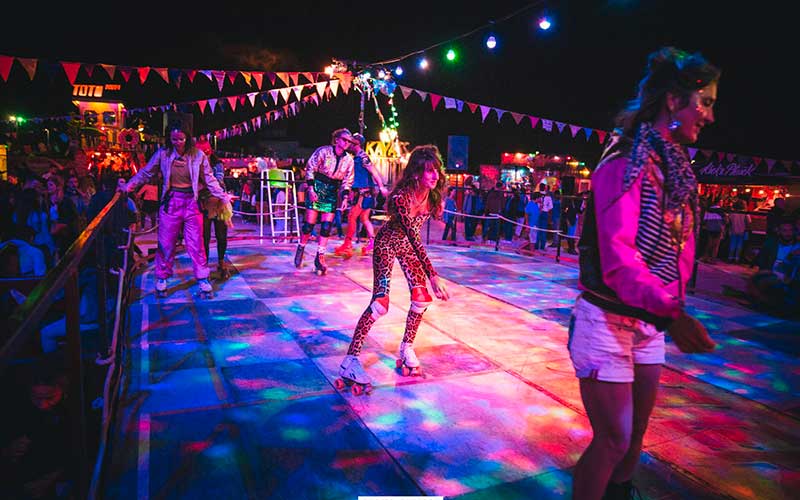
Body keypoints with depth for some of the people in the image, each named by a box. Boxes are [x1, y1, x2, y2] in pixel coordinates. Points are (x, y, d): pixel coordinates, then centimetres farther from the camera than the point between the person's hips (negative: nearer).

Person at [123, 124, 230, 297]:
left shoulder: (197, 155, -3)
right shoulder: (163, 153, -1)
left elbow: (210, 179, 2)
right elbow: (145, 173, 6)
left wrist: (223, 197, -4)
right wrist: (128, 186, -2)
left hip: (191, 203, -1)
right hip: (170, 203, 1)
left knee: (196, 244, 4)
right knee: (166, 243, 7)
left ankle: (203, 279, 12)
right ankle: (162, 278, 21)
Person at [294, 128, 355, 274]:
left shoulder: (349, 160, 4)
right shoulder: (323, 151, -7)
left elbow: (347, 181, 8)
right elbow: (310, 169, -6)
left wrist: (345, 196, -5)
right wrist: (311, 189, -13)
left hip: (331, 193, 3)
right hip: (317, 189, -3)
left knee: (327, 226, -4)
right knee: (309, 223, -4)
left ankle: (320, 257, 4)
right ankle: (301, 248, 19)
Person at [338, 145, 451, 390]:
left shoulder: (432, 194, -13)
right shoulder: (402, 196, -34)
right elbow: (414, 238, -37)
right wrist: (433, 275, -39)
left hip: (408, 244, 7)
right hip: (387, 242, -7)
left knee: (422, 299, 1)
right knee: (380, 302, -18)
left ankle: (407, 349, 22)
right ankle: (350, 361, -13)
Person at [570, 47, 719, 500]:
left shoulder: (676, 168, 10)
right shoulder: (628, 162, -17)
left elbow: (678, 249, 13)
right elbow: (618, 256, -28)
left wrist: (670, 311, 8)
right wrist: (668, 310, -40)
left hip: (651, 322, 9)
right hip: (608, 321, -9)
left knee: (636, 431, 22)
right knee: (614, 439, 0)